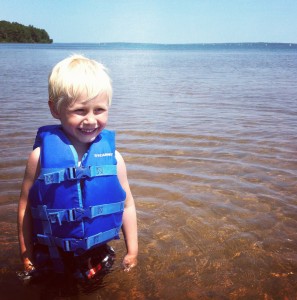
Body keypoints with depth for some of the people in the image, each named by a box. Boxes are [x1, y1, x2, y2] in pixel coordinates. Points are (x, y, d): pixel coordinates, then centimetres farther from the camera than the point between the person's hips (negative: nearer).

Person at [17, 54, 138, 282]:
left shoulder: (112, 156, -11)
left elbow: (127, 205, -2)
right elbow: (26, 207, -5)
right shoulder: (42, 155, -15)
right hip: (52, 260, 0)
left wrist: (132, 252, 4)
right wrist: (26, 255, 2)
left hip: (100, 256, 1)